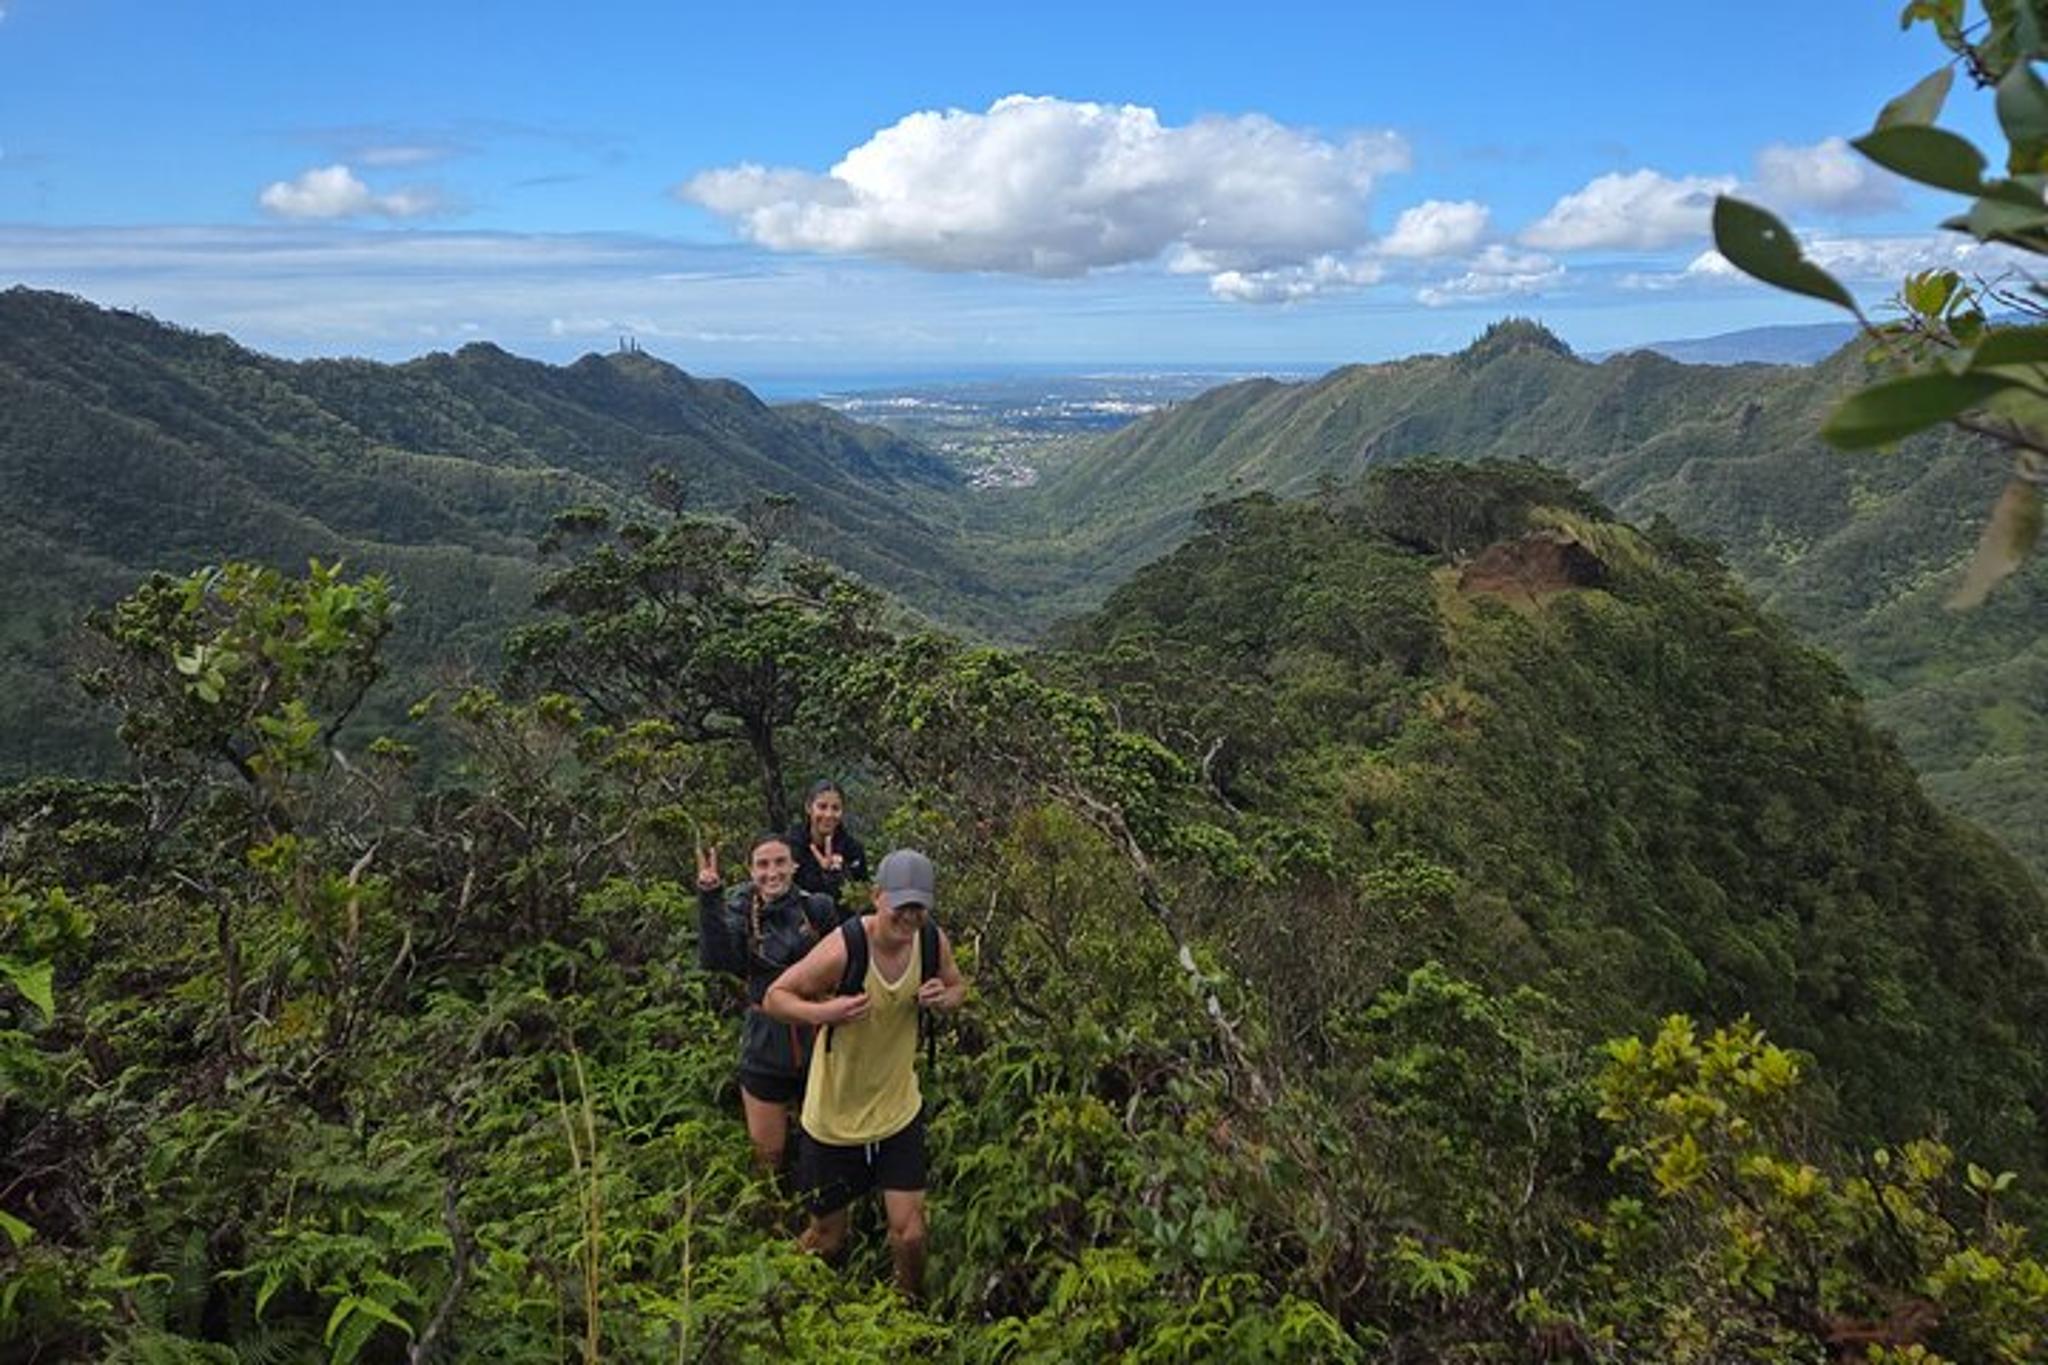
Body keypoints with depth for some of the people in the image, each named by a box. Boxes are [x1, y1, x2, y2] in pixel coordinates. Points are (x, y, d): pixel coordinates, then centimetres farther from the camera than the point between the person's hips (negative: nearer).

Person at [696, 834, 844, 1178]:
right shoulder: (741, 912, -6)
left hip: (818, 1046, 0)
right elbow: (715, 959, -25)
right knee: (767, 1156, 12)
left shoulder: (818, 908, -8)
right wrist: (709, 898, -31)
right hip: (765, 1051, 0)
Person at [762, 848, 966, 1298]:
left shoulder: (933, 941, -12)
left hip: (899, 1111, 3)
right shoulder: (844, 948, -27)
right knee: (828, 1238, 14)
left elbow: (958, 986, 8)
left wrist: (945, 998, -16)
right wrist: (823, 1012, -36)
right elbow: (774, 997, -17)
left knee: (909, 1234, 3)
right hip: (833, 1117, -3)